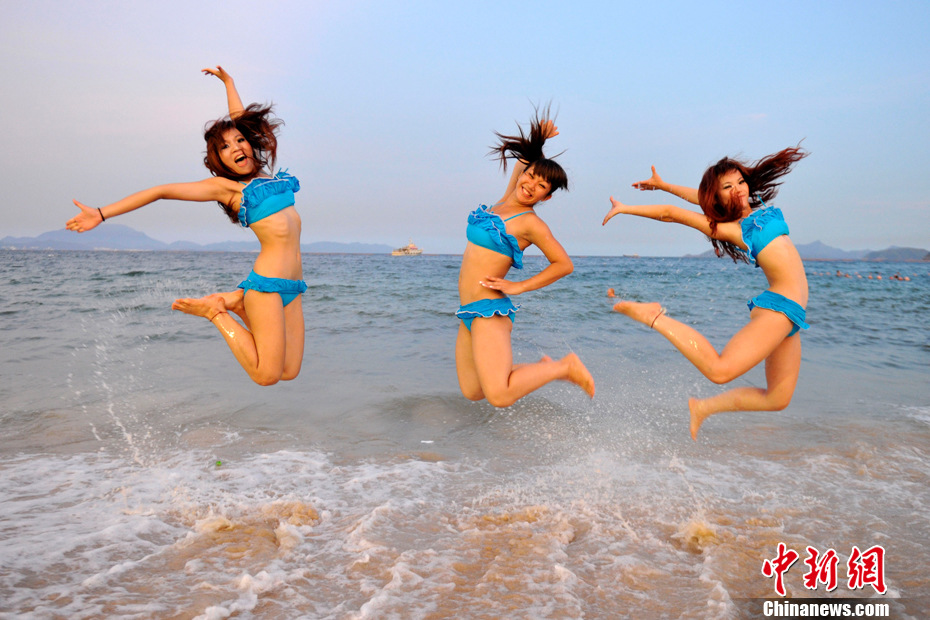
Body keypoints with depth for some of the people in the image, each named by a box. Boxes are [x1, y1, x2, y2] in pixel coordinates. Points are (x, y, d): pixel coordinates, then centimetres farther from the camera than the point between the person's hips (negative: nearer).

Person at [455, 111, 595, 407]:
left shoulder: (530, 223, -9)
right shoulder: (505, 202, 11)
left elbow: (564, 264, -8)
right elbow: (522, 158, 28)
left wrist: (519, 286, -9)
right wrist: (537, 142, 12)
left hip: (489, 310, -8)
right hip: (470, 313, 8)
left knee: (499, 396, -19)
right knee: (472, 392, 12)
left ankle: (565, 366, 0)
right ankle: (543, 368, 26)